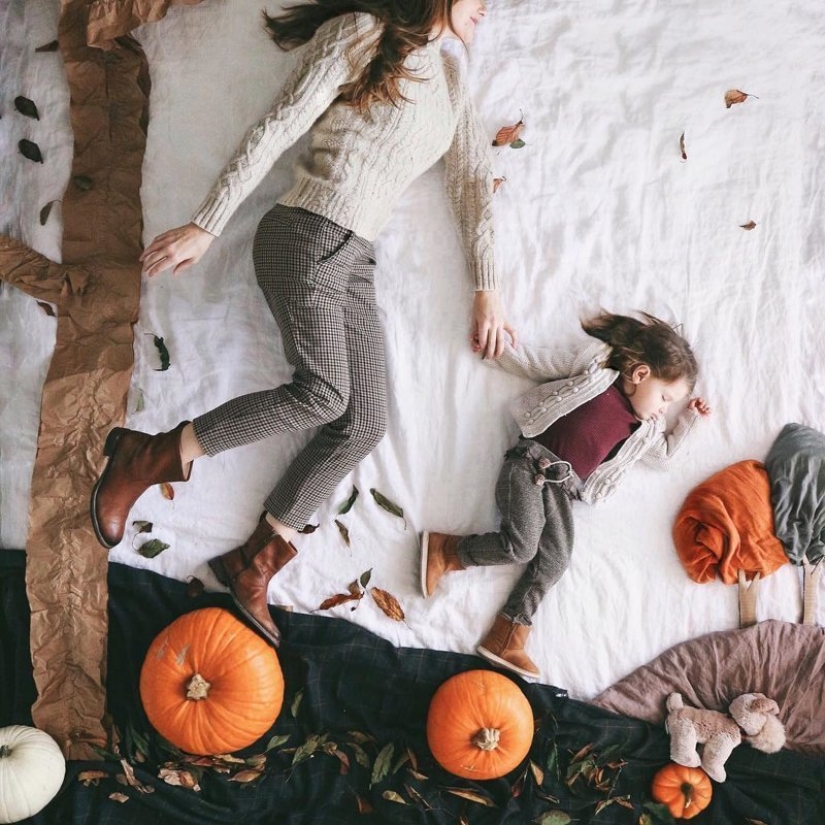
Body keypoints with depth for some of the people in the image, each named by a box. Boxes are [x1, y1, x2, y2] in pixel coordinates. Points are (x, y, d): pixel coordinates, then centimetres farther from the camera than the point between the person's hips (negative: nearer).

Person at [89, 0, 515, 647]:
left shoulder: (450, 77, 19)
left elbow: (476, 180, 17)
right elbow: (276, 130, -6)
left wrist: (488, 289, 10)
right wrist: (207, 226, -9)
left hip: (357, 259, 7)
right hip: (307, 235, -7)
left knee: (364, 424, -4)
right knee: (323, 393, -24)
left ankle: (254, 564, 8)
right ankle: (149, 457, -8)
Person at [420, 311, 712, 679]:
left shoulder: (642, 429, 21)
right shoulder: (594, 368, 5)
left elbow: (664, 453, 36)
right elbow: (535, 363, 8)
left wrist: (688, 418, 25)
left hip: (563, 488, 6)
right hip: (531, 463, -6)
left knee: (556, 559, -12)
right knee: (520, 547, -23)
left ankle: (506, 638, -6)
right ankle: (443, 549, -3)